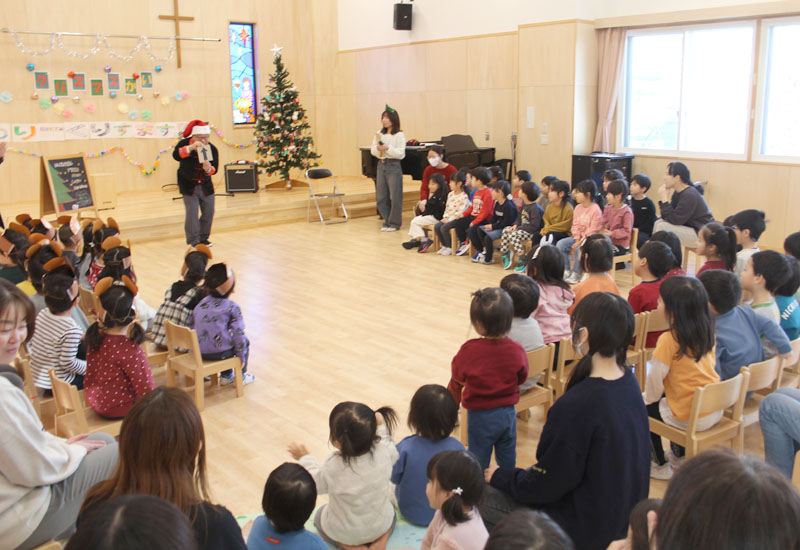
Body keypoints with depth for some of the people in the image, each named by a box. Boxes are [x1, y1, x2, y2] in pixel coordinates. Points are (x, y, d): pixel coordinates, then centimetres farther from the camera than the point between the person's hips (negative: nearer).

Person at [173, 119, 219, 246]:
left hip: (206, 185, 3)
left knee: (208, 212, 7)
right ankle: (194, 241, 0)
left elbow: (215, 169, -12)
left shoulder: (212, 148, -6)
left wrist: (208, 169, -36)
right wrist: (191, 147, -46)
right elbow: (176, 155, -32)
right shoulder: (184, 143, -11)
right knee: (192, 213, -9)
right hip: (188, 186, -3)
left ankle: (203, 238, 23)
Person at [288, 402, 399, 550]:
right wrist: (381, 426, 10)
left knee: (319, 516, 30)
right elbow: (393, 455, 0)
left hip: (343, 533, -2)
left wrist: (304, 458, 7)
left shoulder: (333, 467, -33)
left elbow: (316, 484, -9)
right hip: (381, 526, 2)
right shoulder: (383, 451, -27)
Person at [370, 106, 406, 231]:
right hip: (381, 165, 6)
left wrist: (387, 148, -21)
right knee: (381, 196, 7)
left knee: (395, 196, -3)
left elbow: (400, 153, -13)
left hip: (393, 165, -6)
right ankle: (387, 221, 17)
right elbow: (372, 151, 6)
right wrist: (378, 148, -14)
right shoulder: (379, 134, 11)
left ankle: (394, 223, 6)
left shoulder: (399, 135, -5)